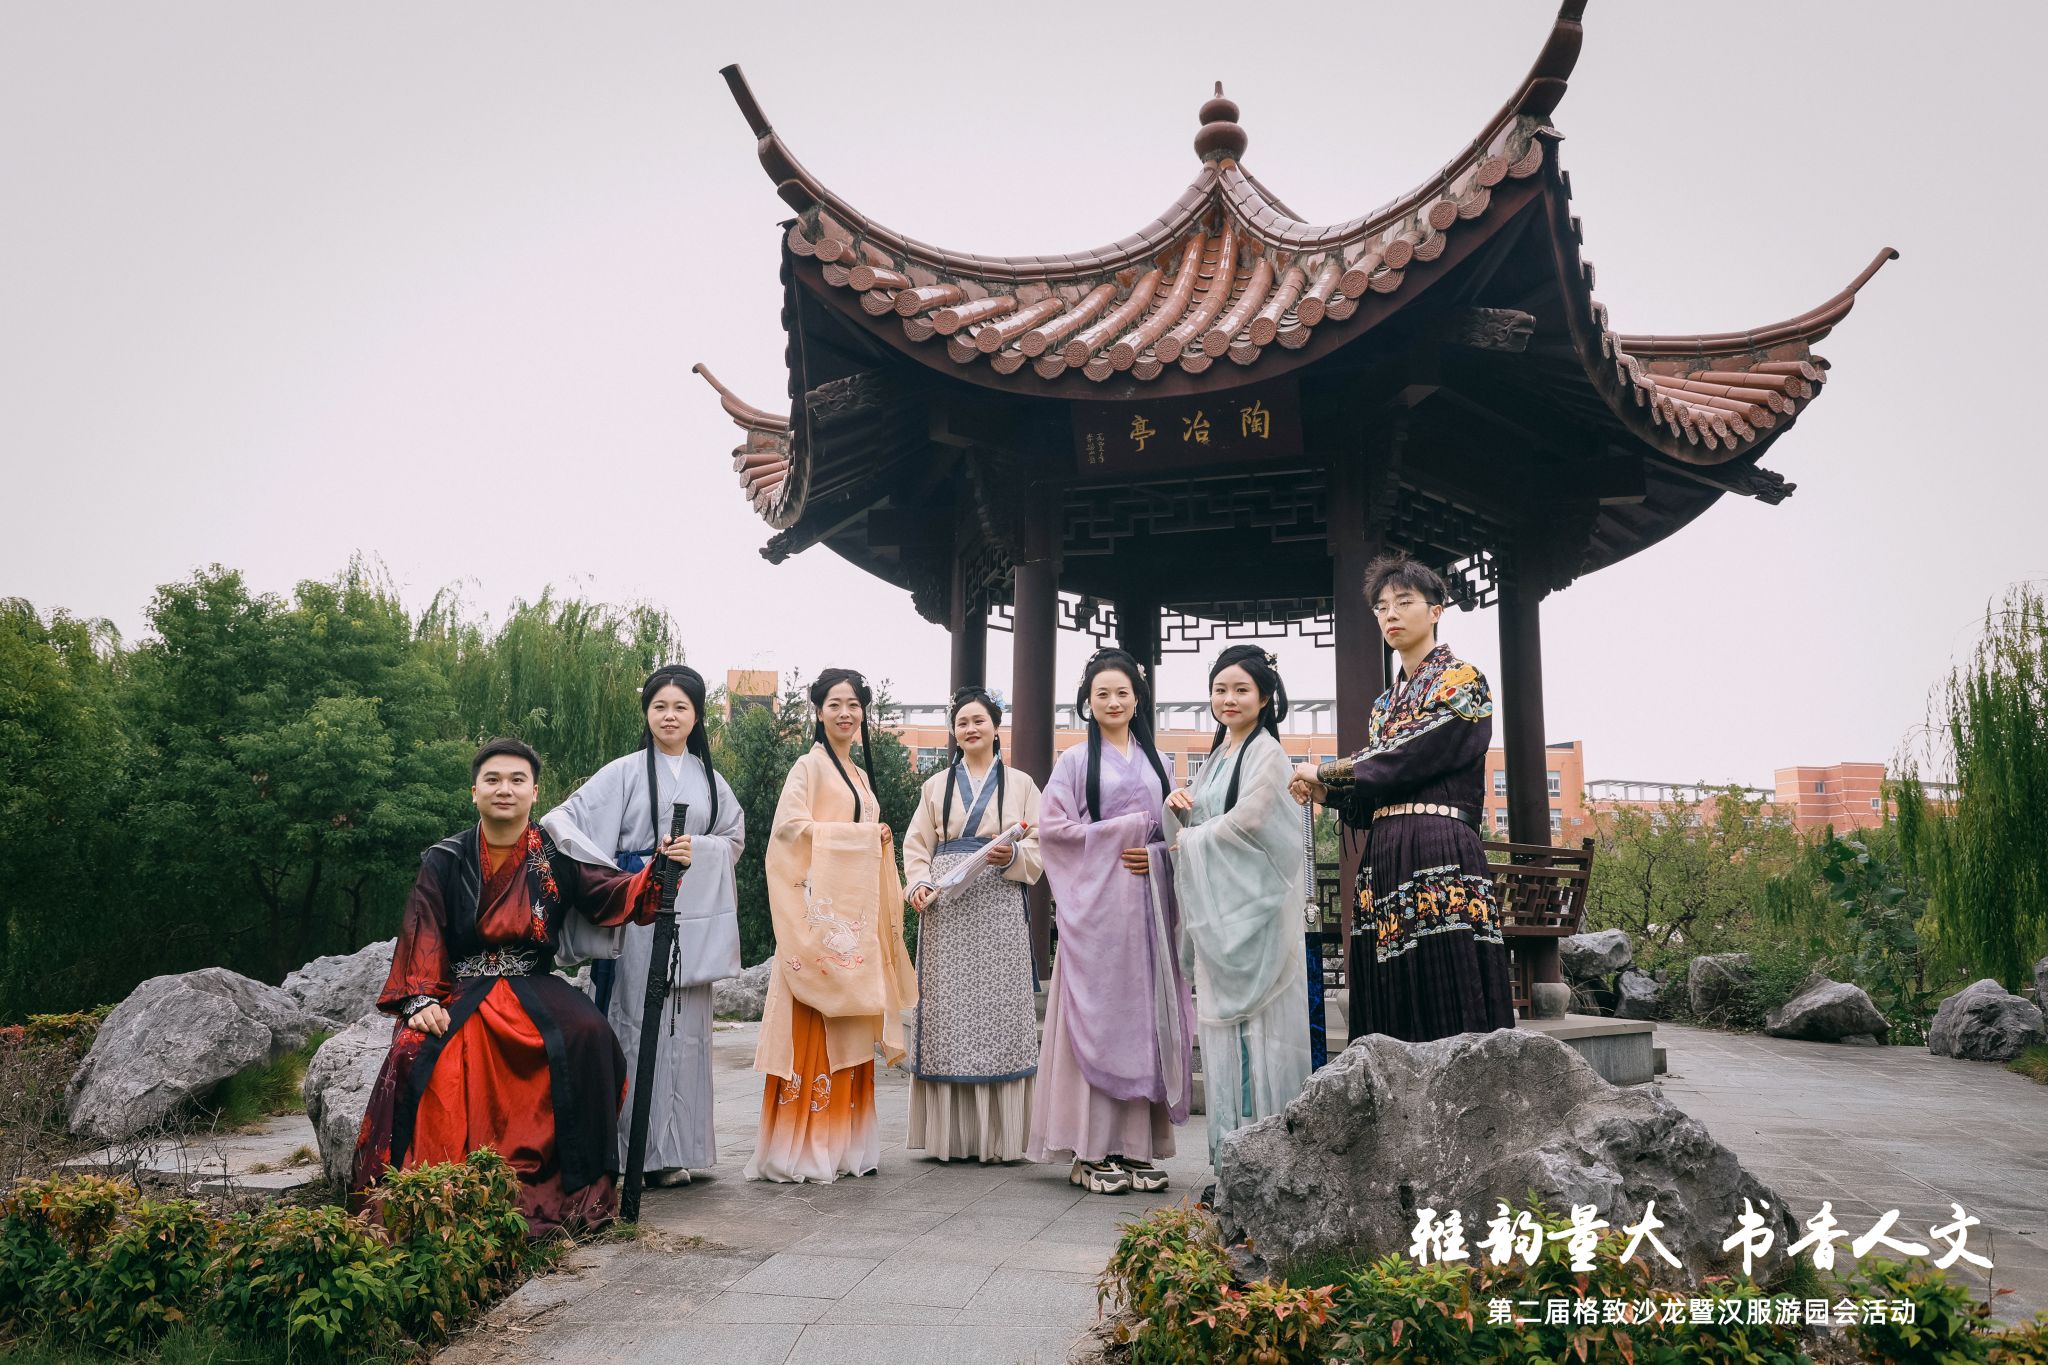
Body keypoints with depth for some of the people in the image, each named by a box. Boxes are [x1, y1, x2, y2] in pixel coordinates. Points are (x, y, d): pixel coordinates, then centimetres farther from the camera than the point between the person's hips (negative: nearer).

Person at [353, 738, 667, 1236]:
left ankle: (581, 1188, -18)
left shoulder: (557, 858, 4)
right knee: (422, 1055, -31)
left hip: (533, 990, 0)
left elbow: (616, 895, -5)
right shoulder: (444, 861, 4)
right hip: (459, 993, 0)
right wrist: (421, 1001, -17)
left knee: (586, 1037, -29)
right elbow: (422, 937, -2)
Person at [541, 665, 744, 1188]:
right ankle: (644, 1147, 6)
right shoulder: (626, 772, 1)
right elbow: (562, 820, -4)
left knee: (686, 1026, 7)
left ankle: (679, 1147, 17)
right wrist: (607, 871, -15)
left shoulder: (709, 778, 13)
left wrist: (700, 849, -4)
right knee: (642, 1022, -3)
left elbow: (735, 835, 15)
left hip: (693, 915, 4)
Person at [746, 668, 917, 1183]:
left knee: (850, 1033, 8)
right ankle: (800, 1146, -1)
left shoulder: (860, 776, 19)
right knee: (810, 1030, -8)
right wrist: (864, 835, -11)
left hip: (856, 914, 7)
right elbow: (791, 826, -16)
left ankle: (843, 1142, 14)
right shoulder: (810, 766, -3)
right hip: (819, 910, -7)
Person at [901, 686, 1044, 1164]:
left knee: (997, 1010, -4)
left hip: (999, 909, -1)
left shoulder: (1020, 783, 12)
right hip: (946, 909, 1)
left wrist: (1013, 855, -14)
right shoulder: (937, 785, 16)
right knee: (947, 1013, -1)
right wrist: (920, 882, -6)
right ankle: (949, 1133, 6)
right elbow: (916, 843, 12)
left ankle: (997, 1133, 4)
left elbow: (1041, 843, 6)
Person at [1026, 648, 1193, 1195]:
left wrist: (1156, 853, -5)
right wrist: (1117, 835, -9)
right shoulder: (1076, 760, 5)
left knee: (1146, 1013, 2)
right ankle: (1091, 1151, 1)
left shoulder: (1156, 761, 15)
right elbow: (1053, 827, -3)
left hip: (1148, 903, 4)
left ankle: (1139, 1144, 9)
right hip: (1095, 904, -4)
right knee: (1097, 1015, -5)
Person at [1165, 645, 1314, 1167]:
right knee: (1221, 1021, 7)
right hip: (1215, 912, 8)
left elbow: (1247, 820, -17)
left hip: (1253, 906, -8)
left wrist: (1190, 840, -4)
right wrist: (1177, 807, 0)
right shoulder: (1216, 758, 19)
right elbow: (1191, 828, 21)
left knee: (1255, 1023, -6)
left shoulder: (1266, 753, -5)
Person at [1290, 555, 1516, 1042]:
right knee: (1391, 1028, 5)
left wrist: (1322, 773, 0)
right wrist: (1321, 790, 0)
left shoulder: (1460, 680, 1)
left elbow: (1402, 760, -11)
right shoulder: (1384, 703, 23)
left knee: (1448, 1010, -8)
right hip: (1383, 864, 7)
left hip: (1440, 860, -7)